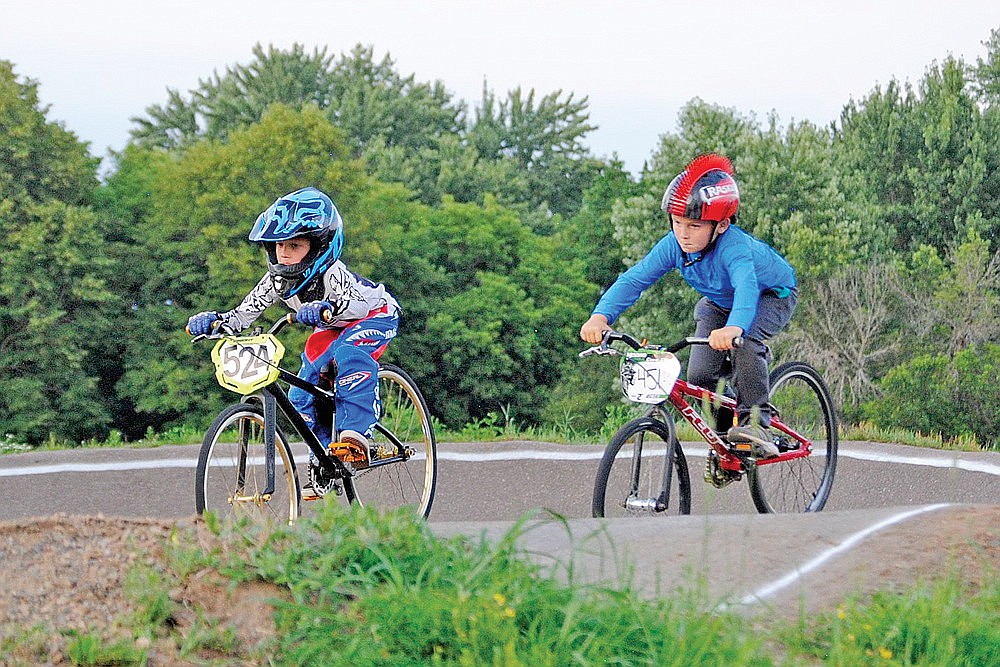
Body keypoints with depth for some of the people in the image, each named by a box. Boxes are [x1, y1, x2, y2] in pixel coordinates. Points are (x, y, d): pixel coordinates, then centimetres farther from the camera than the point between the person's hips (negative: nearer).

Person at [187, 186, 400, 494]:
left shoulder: (331, 273, -35)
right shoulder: (278, 279, -17)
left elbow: (358, 304, -51)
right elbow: (245, 312, -18)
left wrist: (325, 308, -70)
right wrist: (213, 321, -38)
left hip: (375, 314, -7)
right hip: (331, 330, 7)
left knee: (351, 354, -39)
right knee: (300, 396, -9)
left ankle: (356, 436, -38)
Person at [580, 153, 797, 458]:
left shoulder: (734, 246, -41)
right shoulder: (673, 245, -25)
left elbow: (746, 285, -58)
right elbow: (633, 279, -28)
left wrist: (734, 326, -79)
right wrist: (601, 316, -45)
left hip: (773, 295, -6)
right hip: (720, 302, 6)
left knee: (745, 341, -37)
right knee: (700, 375, -11)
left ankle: (755, 421, -25)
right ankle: (724, 435, 13)